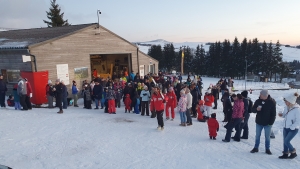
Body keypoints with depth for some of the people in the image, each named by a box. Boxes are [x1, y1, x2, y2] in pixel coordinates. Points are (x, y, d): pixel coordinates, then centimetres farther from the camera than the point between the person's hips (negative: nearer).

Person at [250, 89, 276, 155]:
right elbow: (253, 110, 4)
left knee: (267, 137, 11)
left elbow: (273, 113, -8)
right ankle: (256, 148, 24)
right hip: (259, 122, 3)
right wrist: (256, 109, -19)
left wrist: (271, 123, -13)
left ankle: (267, 149, 25)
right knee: (257, 136, 13)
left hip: (267, 124, -2)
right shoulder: (258, 101, -4)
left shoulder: (272, 102, -11)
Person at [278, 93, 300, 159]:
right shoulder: (287, 107, -1)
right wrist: (282, 114, -5)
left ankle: (293, 153, 16)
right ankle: (285, 154, 28)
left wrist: (291, 127, -18)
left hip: (293, 129, -7)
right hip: (285, 128, 7)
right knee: (285, 141, 13)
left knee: (286, 141, -7)